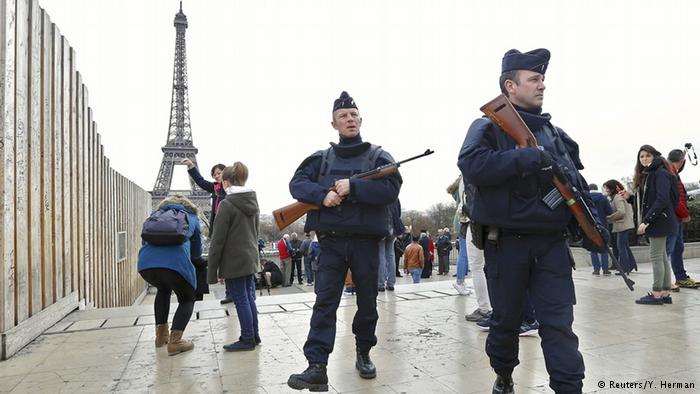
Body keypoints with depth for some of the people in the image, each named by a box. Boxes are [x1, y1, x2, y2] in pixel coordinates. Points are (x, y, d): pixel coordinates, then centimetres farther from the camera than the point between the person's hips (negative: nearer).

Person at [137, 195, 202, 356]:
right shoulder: (191, 217, 27)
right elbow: (197, 252, 32)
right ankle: (174, 341, 3)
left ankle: (161, 335, 33)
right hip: (175, 262, -4)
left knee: (163, 289, 34)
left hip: (145, 263, 4)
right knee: (187, 299, 20)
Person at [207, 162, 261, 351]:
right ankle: (254, 335, 24)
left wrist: (212, 270, -9)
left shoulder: (227, 204, -14)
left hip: (234, 261, -7)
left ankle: (247, 339, 11)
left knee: (241, 300, 2)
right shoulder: (253, 202, 8)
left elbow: (218, 240, -14)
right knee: (249, 297, 15)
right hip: (251, 259, 7)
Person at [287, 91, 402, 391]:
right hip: (331, 242, 1)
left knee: (367, 302, 10)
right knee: (324, 302, -6)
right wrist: (322, 194, -18)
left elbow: (391, 189, -9)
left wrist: (353, 186, -19)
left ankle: (364, 354, 31)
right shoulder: (321, 159, 12)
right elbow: (297, 183, 1)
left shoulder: (378, 157, 6)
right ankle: (317, 367, -6)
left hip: (366, 241, 0)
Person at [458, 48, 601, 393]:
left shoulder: (555, 133, 15)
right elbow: (471, 165, -22)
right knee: (506, 321, 11)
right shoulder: (489, 126, -3)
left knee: (559, 323, 1)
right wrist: (527, 157, -25)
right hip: (507, 243, -3)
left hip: (552, 243, 4)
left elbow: (577, 183, 16)